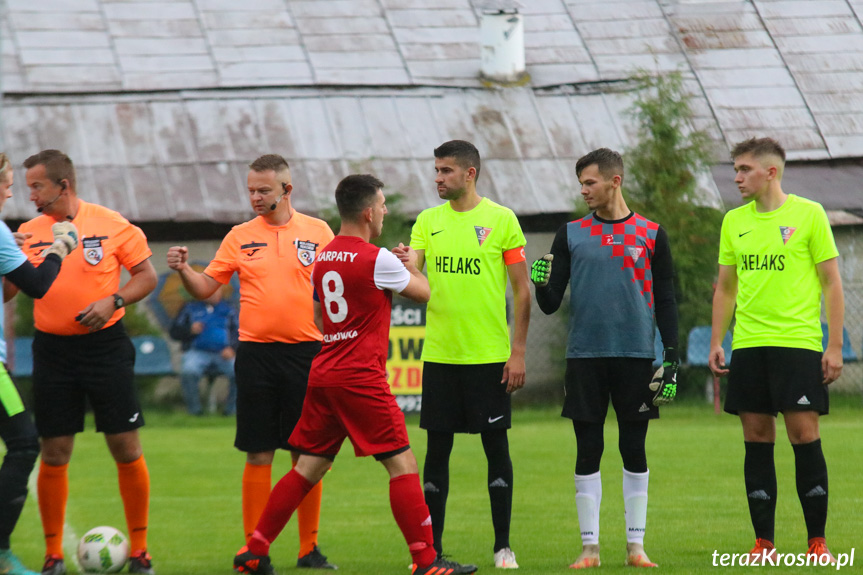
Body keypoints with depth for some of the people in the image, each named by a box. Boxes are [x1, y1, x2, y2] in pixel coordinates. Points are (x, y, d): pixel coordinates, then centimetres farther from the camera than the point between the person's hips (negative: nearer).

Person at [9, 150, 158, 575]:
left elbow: (146, 275, 1)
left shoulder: (110, 224, -4)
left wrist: (113, 301, -14)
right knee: (54, 454, 2)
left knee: (126, 449, -1)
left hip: (105, 344, -2)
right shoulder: (28, 233, 5)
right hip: (52, 350, 2)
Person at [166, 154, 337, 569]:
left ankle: (309, 549, 10)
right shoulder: (240, 237, 6)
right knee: (258, 455, 0)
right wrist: (183, 270, -11)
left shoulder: (318, 232, 4)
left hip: (306, 352, 0)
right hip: (255, 353, 0)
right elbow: (206, 287, 7)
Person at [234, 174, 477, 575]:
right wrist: (412, 266, 25)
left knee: (308, 468, 12)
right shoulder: (376, 259, -12)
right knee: (402, 464, -4)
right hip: (361, 377, -8)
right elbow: (423, 293, 3)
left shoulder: (324, 258, 12)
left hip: (323, 373, 8)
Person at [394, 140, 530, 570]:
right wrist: (400, 265, -23)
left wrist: (518, 352, -6)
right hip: (439, 354, 3)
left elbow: (522, 289, -1)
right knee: (437, 448, 4)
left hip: (489, 355, -3)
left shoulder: (501, 220, -2)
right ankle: (432, 548, 10)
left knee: (496, 446, 1)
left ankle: (503, 546, 8)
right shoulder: (428, 221, 8)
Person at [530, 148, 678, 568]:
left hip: (635, 356, -1)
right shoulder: (571, 235, 8)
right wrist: (542, 285, -14)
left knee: (634, 451, 1)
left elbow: (665, 301, 7)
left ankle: (636, 545, 8)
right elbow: (551, 305, 8)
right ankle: (589, 546, 6)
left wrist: (671, 359, 0)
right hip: (585, 356, 1)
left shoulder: (650, 234, 5)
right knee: (587, 451, 1)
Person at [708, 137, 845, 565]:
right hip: (748, 346, 4)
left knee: (804, 434, -7)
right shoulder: (734, 222, 12)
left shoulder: (809, 214, -1)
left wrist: (835, 345, -6)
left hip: (798, 342, -4)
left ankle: (817, 541, 0)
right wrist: (715, 343, 9)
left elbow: (832, 283, 0)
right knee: (757, 439, 2)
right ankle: (764, 542, 7)